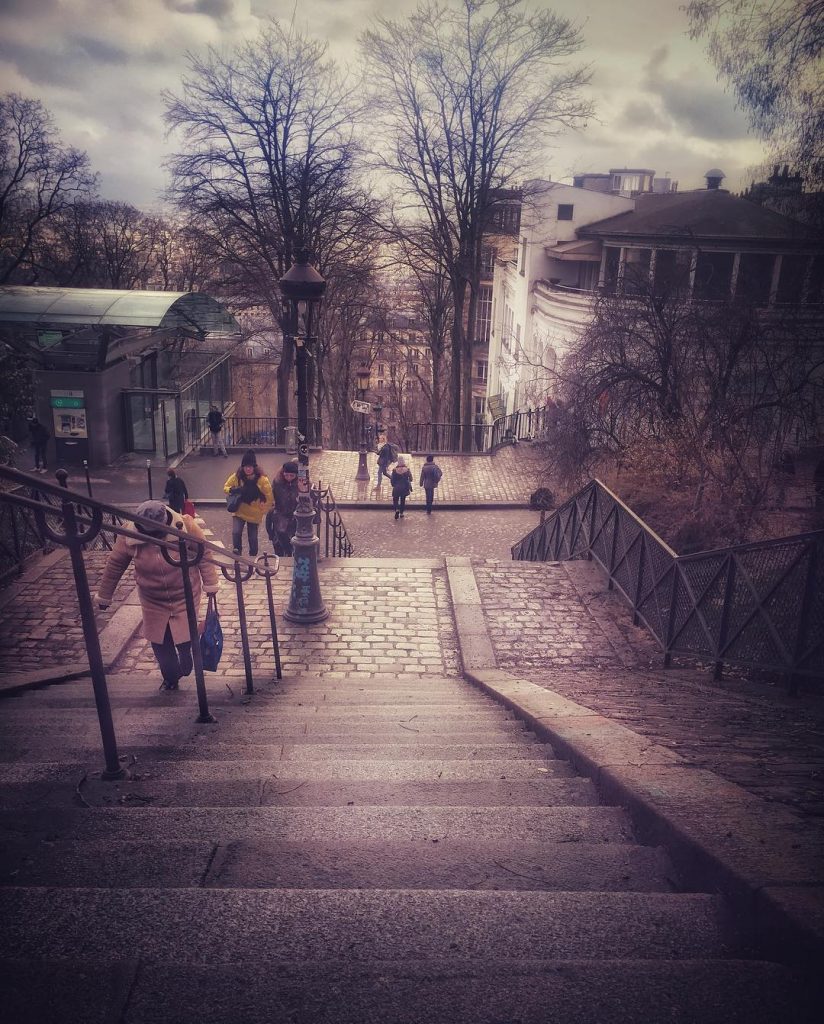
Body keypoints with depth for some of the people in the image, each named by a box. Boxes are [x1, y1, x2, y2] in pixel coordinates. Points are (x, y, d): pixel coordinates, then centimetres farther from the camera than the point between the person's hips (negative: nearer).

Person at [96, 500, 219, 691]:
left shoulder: (185, 526, -24)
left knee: (186, 639, 6)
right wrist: (104, 596, 4)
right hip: (153, 601, 2)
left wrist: (210, 585, -8)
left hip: (185, 597, -1)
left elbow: (204, 555, -11)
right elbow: (114, 566, -6)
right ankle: (171, 678, 34)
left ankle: (186, 669, 39)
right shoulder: (129, 536, -20)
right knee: (159, 643, 9)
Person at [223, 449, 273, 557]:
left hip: (254, 514, -1)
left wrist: (263, 509, -4)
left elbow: (269, 496, -6)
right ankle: (237, 552, -3)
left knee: (253, 538, 10)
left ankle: (253, 557, 31)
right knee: (236, 532, -20)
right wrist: (231, 490, -18)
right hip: (239, 512, 1)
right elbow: (226, 487, 5)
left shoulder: (262, 479, -13)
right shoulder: (237, 476, -7)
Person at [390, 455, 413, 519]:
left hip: (396, 488, -2)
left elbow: (392, 480, -7)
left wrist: (393, 485, 11)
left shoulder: (395, 470, -12)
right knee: (403, 500, 16)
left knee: (395, 500, 10)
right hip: (405, 488, 2)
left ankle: (397, 510, -17)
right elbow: (410, 479, -4)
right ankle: (401, 513, 18)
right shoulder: (407, 469, -9)